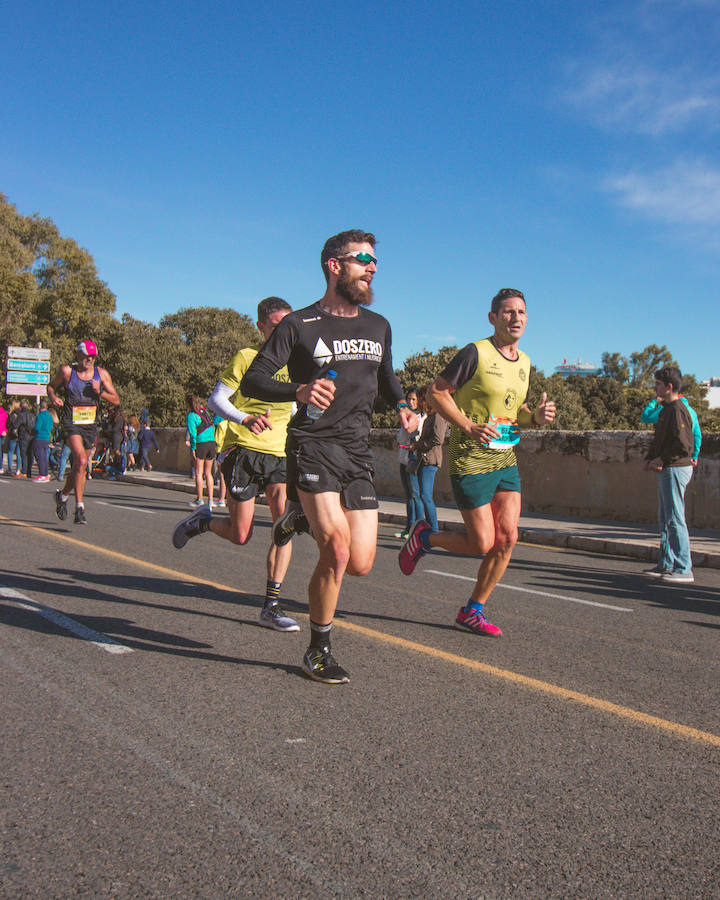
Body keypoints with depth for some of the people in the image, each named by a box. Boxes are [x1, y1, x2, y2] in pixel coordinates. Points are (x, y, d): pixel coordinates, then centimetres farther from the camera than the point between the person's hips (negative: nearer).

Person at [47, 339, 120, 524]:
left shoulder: (101, 374, 2)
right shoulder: (66, 371, -3)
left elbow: (116, 400, 4)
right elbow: (51, 386, 13)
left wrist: (100, 392, -13)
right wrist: (53, 397, -8)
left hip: (90, 425, 4)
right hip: (71, 424, -4)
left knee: (81, 467, 13)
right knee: (81, 460, -23)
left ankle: (63, 494, 41)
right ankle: (79, 507, -18)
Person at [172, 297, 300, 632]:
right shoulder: (246, 357, -1)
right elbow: (216, 398, -6)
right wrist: (245, 419, -24)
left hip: (279, 453, 4)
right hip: (243, 450, -4)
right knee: (240, 535, -2)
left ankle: (271, 606, -8)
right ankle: (202, 521, 32)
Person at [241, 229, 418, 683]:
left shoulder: (379, 326, 15)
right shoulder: (300, 324, -2)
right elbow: (253, 380, -7)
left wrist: (403, 405, 10)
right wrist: (298, 390, -26)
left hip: (358, 451, 5)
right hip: (313, 445, -5)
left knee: (361, 564, -1)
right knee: (337, 549, -19)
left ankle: (307, 517, 30)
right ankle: (319, 651, 3)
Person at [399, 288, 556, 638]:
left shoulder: (523, 363, 12)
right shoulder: (475, 353, -11)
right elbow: (437, 393, -9)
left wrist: (536, 416, 1)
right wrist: (469, 427, -20)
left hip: (506, 460, 7)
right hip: (471, 461, -7)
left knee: (507, 538, -1)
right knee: (483, 544, -6)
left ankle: (472, 611, 14)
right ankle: (423, 537, 23)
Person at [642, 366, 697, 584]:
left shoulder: (678, 410, -15)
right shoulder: (666, 409, 17)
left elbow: (684, 445, -23)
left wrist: (662, 459, -14)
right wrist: (649, 459, 9)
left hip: (675, 469, -11)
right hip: (666, 470, 11)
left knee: (675, 519, -10)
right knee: (665, 519, 15)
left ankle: (684, 570, -8)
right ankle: (666, 565, 22)